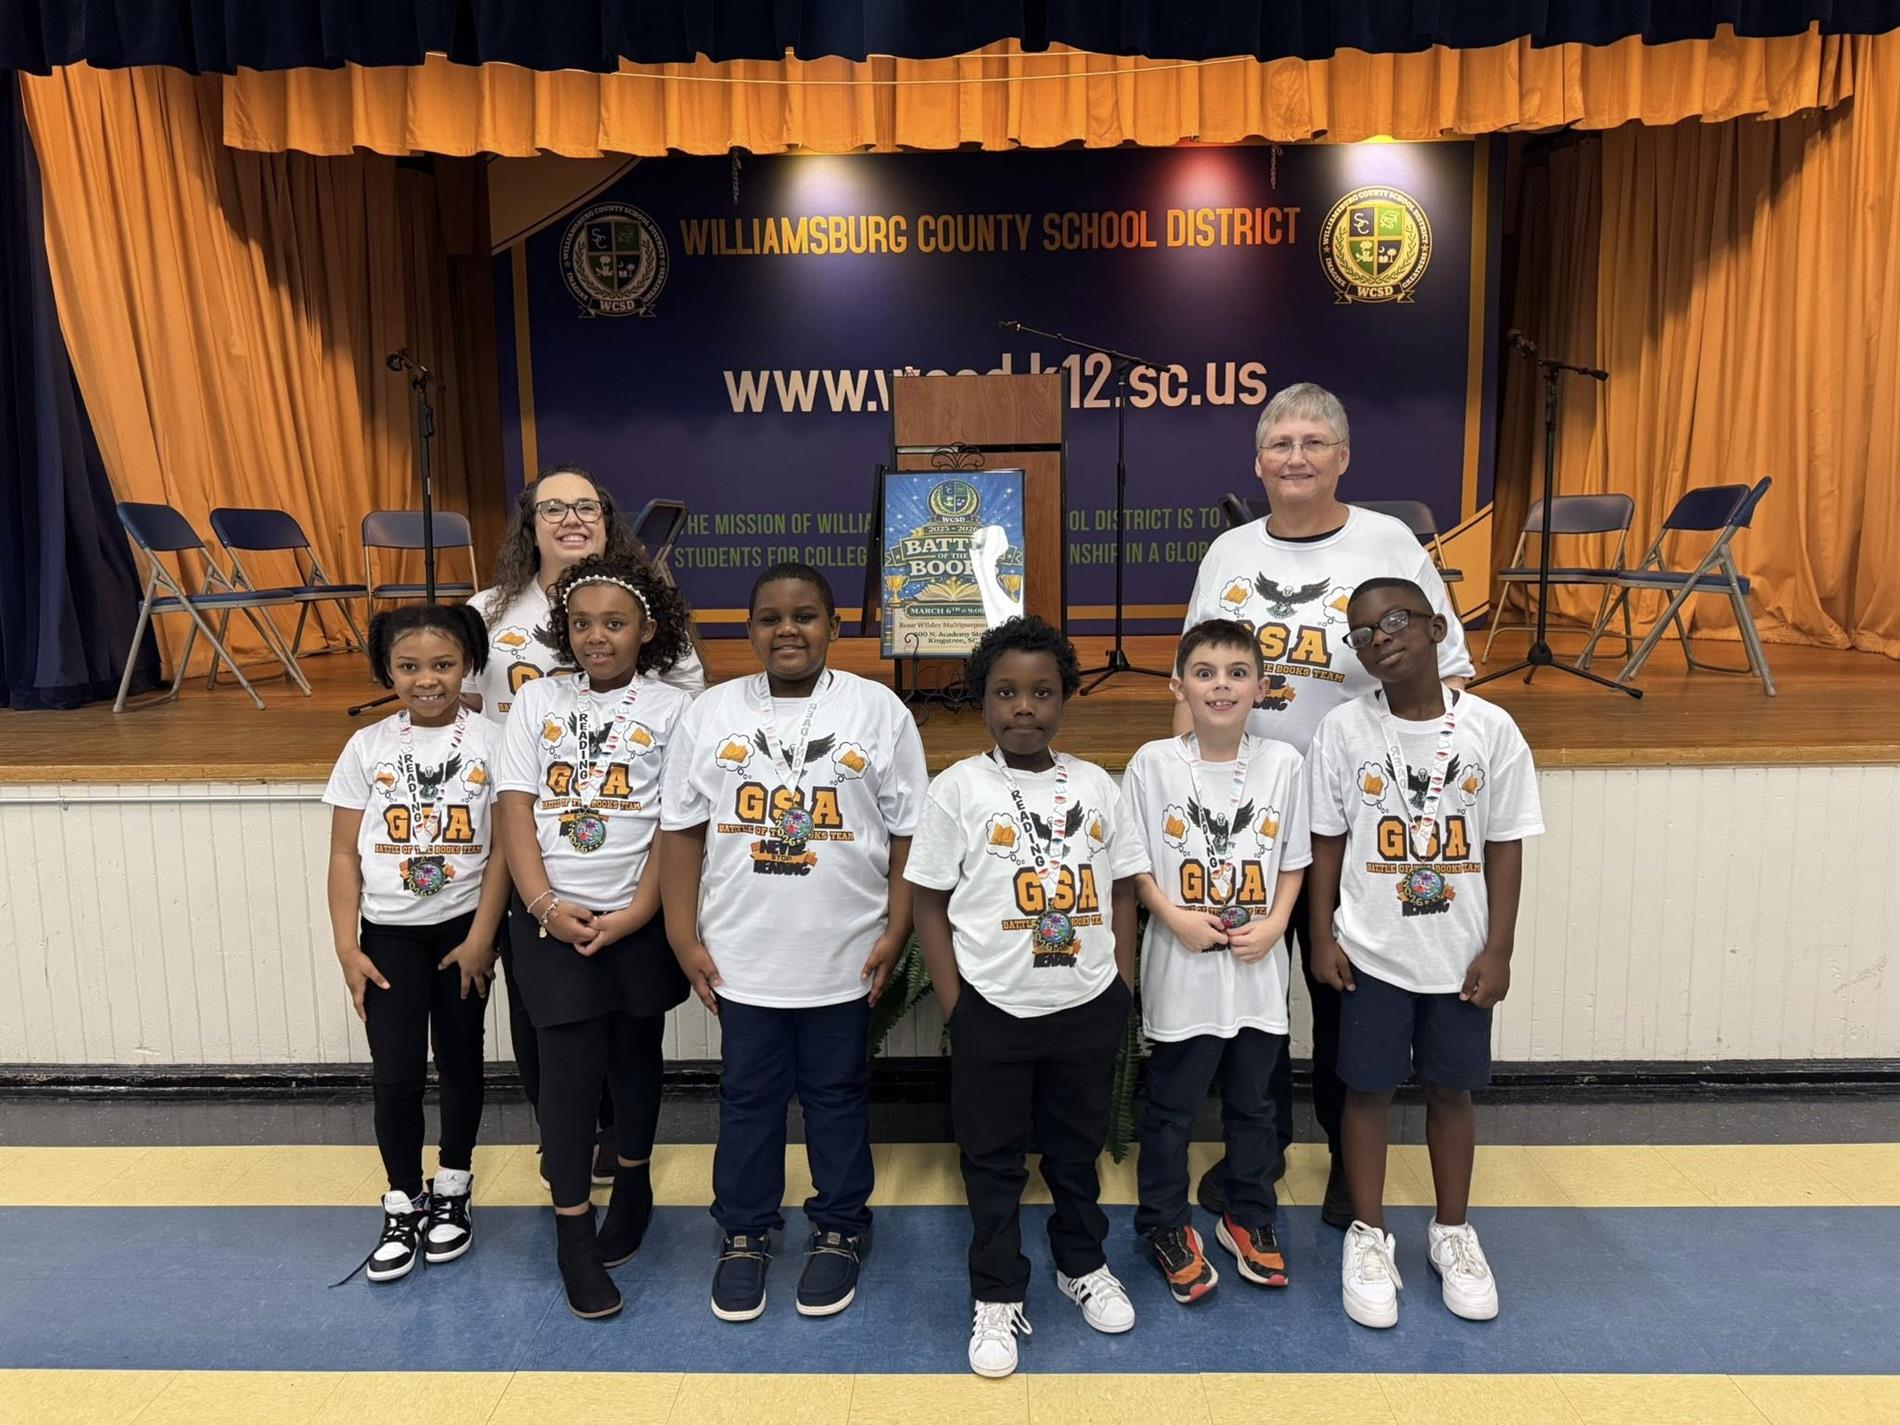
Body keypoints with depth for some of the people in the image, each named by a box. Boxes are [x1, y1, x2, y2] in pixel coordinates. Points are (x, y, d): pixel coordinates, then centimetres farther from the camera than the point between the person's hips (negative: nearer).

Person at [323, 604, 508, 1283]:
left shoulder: (490, 743, -7)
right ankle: (403, 1205, 20)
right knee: (397, 1076, -1)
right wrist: (346, 948, -4)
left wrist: (481, 937, -10)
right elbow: (345, 855, 0)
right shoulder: (366, 748, -2)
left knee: (460, 1063, 13)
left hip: (463, 928, 0)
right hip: (389, 934, 1)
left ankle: (452, 1192, 32)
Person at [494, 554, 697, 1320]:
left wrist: (636, 913, -13)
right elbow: (515, 810, 0)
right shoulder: (537, 701, 5)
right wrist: (544, 905, -11)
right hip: (550, 918, 1)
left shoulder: (672, 709, -1)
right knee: (569, 1062, -1)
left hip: (639, 919, 0)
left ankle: (633, 1180, 37)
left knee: (634, 1053, 14)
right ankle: (572, 1228, 12)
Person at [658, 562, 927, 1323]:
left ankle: (840, 1231, 34)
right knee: (747, 1101, 16)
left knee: (837, 1099, 15)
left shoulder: (878, 709, -3)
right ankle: (745, 1233, 35)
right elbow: (683, 830, 3)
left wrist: (896, 931, -6)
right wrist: (684, 936, 0)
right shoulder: (712, 711, 1)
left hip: (845, 957, -1)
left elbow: (909, 832, -2)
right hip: (741, 956, 2)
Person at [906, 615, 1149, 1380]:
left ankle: (1083, 1265, 43)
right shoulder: (959, 788, -8)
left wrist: (1123, 985, 3)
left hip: (1088, 1006, 3)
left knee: (1077, 1147, 21)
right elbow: (929, 902, -5)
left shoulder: (1096, 785, 1)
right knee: (993, 1160, 11)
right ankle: (997, 1298, 28)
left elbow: (1121, 890, 8)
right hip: (994, 1009, -3)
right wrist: (954, 1004, -8)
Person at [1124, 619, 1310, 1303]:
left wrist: (1274, 925, -9)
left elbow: (1293, 861, 4)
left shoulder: (1283, 764, -3)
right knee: (1170, 1106, 11)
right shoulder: (1153, 763, -8)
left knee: (1253, 1102, 18)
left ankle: (1249, 1216, 38)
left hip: (1258, 968, 2)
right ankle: (1165, 1223, 31)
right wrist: (1176, 917, -15)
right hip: (1181, 969, -2)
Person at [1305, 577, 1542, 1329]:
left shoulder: (1490, 728, -7)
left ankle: (1452, 1230, 35)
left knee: (1451, 1089, 15)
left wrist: (1498, 949, -4)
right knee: (1368, 1089, 9)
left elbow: (1504, 846, -2)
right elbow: (1327, 842, -1)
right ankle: (1368, 1234, 27)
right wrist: (1321, 938, -4)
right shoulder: (1344, 729, -8)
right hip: (1372, 953, -1)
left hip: (1459, 955, 1)